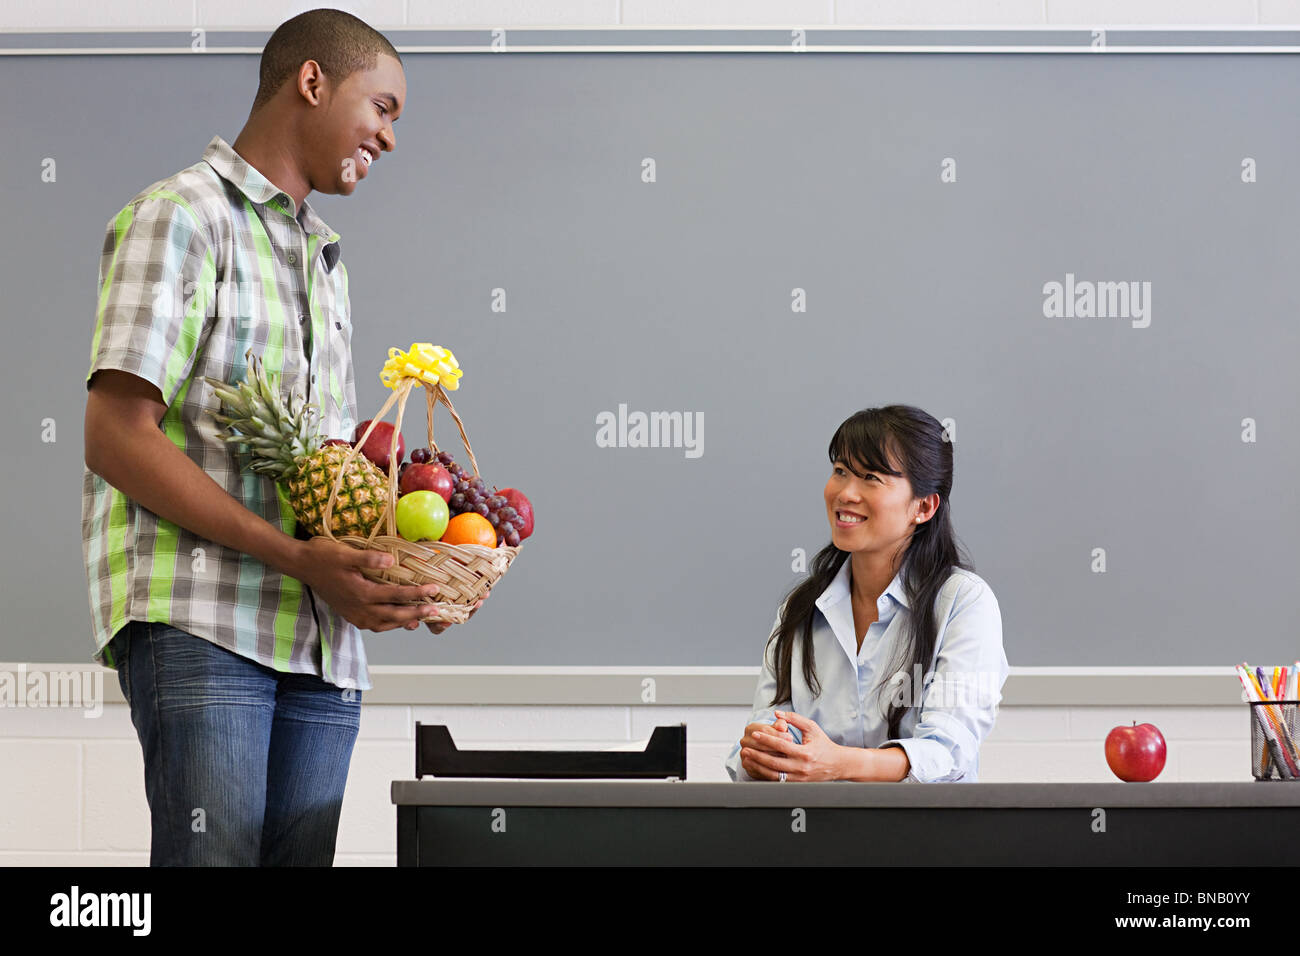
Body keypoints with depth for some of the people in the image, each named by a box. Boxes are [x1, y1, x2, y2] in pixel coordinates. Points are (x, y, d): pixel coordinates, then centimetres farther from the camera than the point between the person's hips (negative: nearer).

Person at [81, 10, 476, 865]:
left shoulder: (326, 261, 27)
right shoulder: (182, 216, 1)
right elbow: (117, 438, -10)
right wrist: (296, 557, -16)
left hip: (323, 640, 7)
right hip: (199, 620, -7)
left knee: (300, 856, 0)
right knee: (214, 853, -16)